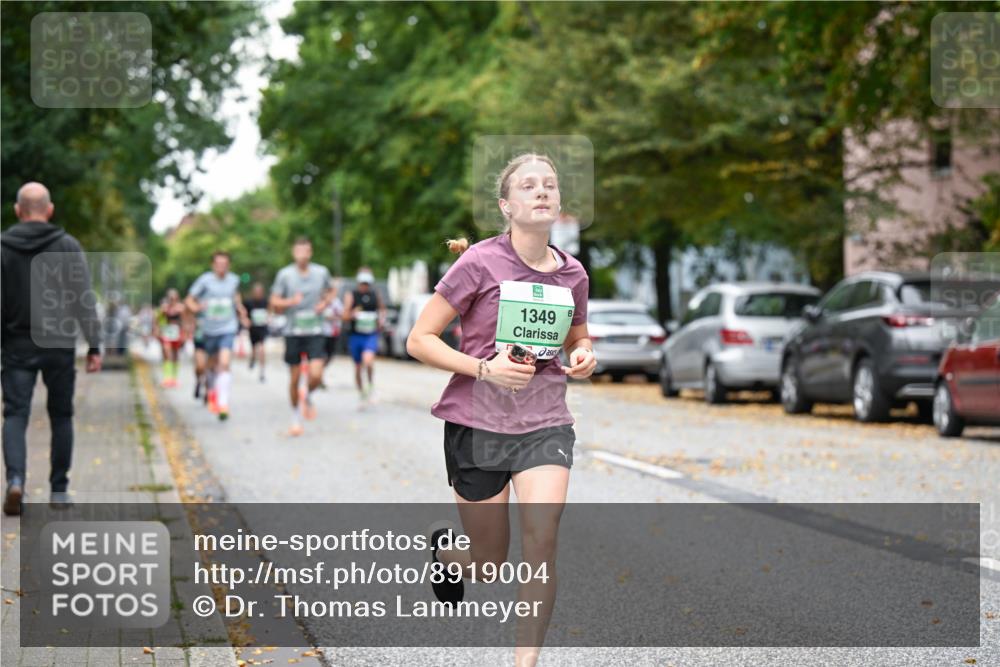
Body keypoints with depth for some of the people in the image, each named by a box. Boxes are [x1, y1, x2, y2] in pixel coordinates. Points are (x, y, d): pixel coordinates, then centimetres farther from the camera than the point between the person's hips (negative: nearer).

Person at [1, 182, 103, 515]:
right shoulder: (68, 246, -1)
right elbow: (85, 300, -6)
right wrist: (94, 345, -4)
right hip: (59, 344, 0)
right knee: (60, 415, 12)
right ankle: (59, 490, 14)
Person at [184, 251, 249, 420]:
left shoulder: (233, 280, 0)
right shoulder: (205, 280, -9)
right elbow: (189, 300, -6)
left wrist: (240, 309, 11)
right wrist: (196, 308, -25)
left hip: (228, 329, 0)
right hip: (209, 329, 0)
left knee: (224, 364, -18)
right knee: (215, 363, 16)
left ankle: (223, 403, -21)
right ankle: (213, 391, 47)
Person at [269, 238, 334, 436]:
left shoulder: (321, 272, 2)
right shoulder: (284, 274, -4)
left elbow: (331, 291, 21)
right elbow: (274, 303, 0)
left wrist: (325, 303, 0)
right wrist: (291, 301, -20)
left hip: (315, 332, 1)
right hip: (293, 332, 0)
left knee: (316, 375, -14)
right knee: (294, 378, 5)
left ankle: (308, 397, 19)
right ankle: (296, 418, 22)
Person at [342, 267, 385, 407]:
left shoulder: (376, 295, 6)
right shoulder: (351, 296, -1)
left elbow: (382, 309, 23)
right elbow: (345, 317, -4)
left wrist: (381, 319, 3)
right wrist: (352, 315, -25)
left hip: (371, 335, -1)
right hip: (355, 336, 1)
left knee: (368, 360, -28)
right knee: (358, 367, 9)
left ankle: (371, 384, -3)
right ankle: (362, 396, 26)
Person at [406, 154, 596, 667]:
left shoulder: (572, 273, 3)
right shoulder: (480, 263, -10)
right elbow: (419, 340, -8)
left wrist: (584, 356, -3)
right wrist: (484, 368, -21)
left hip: (545, 426, 3)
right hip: (478, 425, -2)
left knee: (541, 540, -17)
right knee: (490, 563, 8)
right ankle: (443, 550, 44)